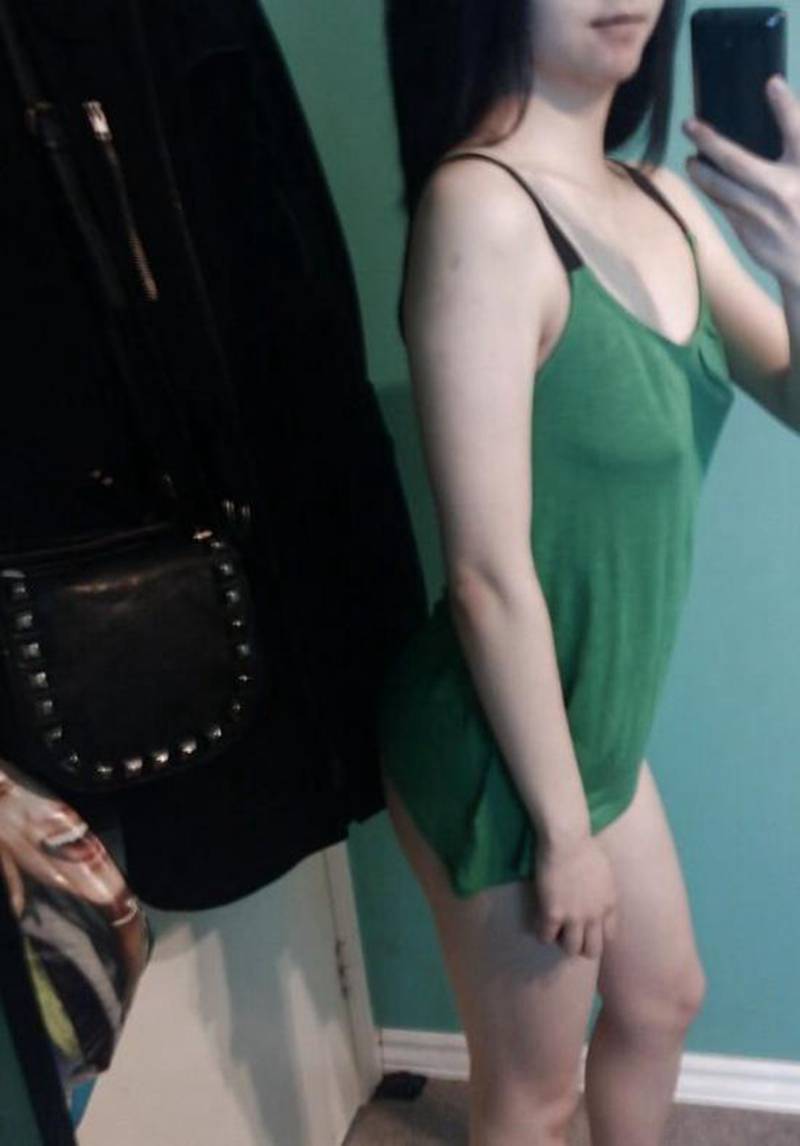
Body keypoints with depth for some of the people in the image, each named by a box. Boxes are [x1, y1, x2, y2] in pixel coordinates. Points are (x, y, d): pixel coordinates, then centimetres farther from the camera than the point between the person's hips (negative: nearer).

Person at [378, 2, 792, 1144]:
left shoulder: (663, 203, 0)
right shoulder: (482, 208, -25)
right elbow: (489, 574, -25)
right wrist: (564, 828, -16)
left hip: (600, 722, 8)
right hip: (504, 752, -8)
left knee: (664, 999, 29)